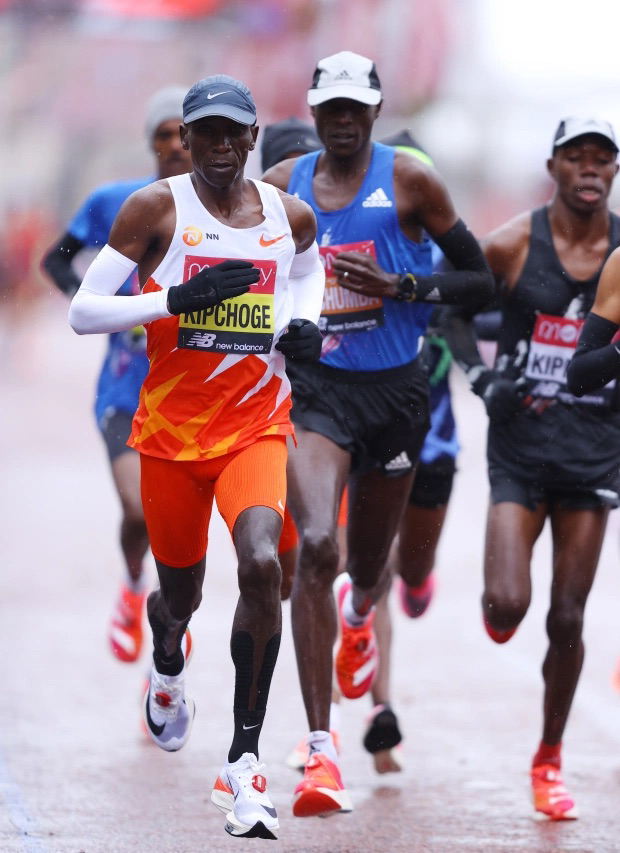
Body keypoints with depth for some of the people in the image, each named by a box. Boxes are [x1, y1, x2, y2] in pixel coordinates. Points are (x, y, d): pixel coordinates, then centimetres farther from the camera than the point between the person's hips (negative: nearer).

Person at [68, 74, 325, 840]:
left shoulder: (291, 216, 2)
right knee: (180, 595, 14)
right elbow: (82, 311, -9)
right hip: (171, 427, -1)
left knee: (261, 563, -25)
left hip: (257, 425, 1)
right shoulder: (156, 210, -7)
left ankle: (244, 761, -18)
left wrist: (304, 324, 5)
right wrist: (177, 299, -22)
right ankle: (167, 666, 55)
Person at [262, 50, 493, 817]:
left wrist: (400, 286, -15)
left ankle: (358, 612, 59)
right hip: (316, 387, 0)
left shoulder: (409, 181, -3)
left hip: (394, 392, 1)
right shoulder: (281, 186, 4)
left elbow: (479, 279, -1)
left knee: (367, 567, 15)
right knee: (316, 547, -22)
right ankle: (320, 749, -22)